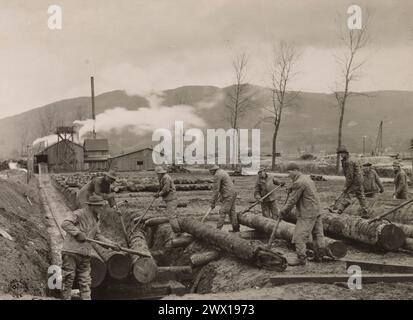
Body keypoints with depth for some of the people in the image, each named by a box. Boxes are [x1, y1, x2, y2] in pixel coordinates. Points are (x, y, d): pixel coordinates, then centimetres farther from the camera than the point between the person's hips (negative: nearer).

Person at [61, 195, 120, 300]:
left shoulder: (97, 219, 15)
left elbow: (97, 236, 20)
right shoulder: (80, 214, -10)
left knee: (85, 281, 9)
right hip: (71, 251, -7)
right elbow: (65, 224, -19)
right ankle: (66, 297, 10)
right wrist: (78, 233, -23)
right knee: (68, 278, -1)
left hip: (85, 254, 7)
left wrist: (111, 243, 11)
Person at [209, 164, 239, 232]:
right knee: (231, 211, 15)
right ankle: (236, 228, 20)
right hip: (232, 194, 9)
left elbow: (216, 190, -16)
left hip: (228, 196, -9)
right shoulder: (223, 173, 19)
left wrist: (213, 202, -12)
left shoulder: (217, 175, -13)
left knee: (223, 212, -9)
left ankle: (218, 229, -11)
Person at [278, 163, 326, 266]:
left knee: (300, 235, -4)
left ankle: (301, 258, -2)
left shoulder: (299, 183, -17)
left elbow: (292, 200, -15)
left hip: (307, 214, -10)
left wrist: (283, 212, -6)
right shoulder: (307, 178, 14)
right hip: (316, 211, 10)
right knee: (318, 234, 15)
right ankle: (319, 255, 23)